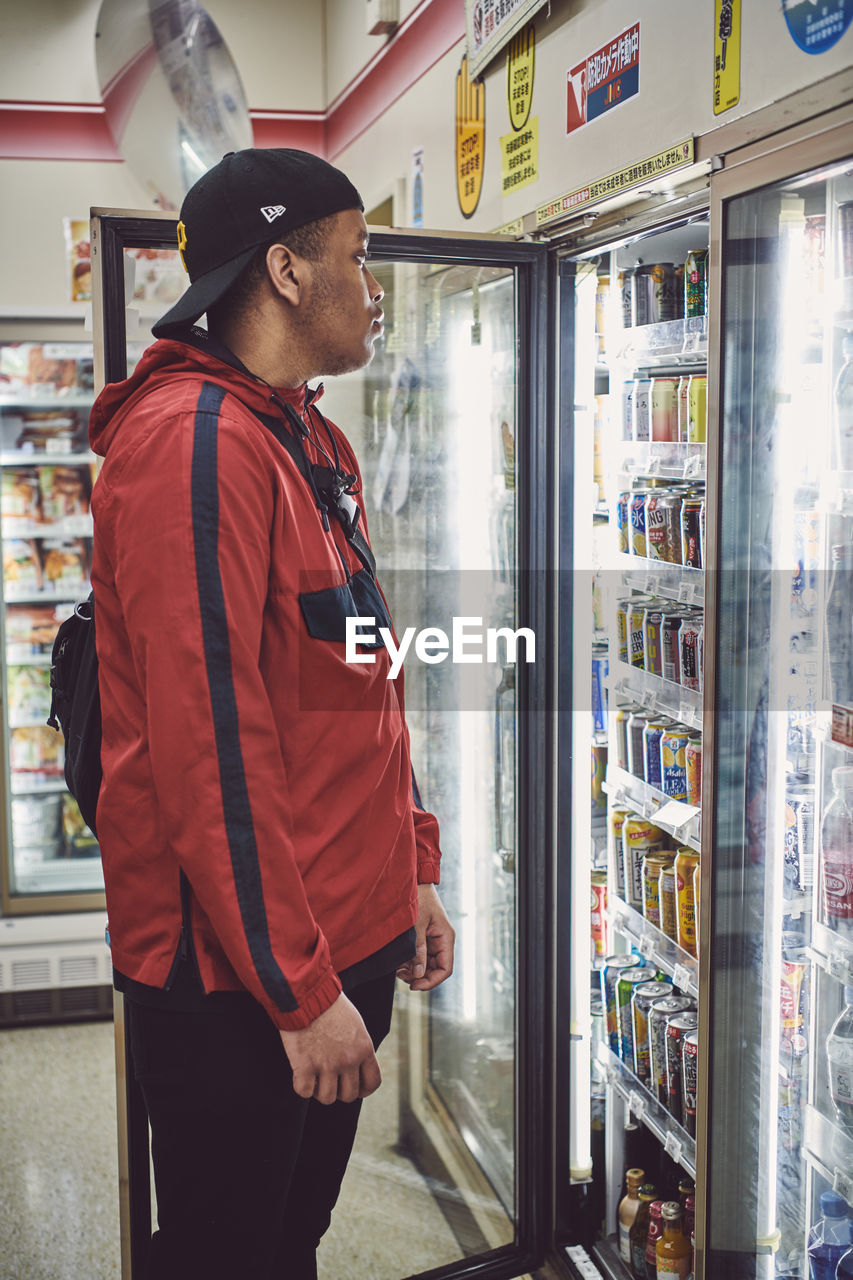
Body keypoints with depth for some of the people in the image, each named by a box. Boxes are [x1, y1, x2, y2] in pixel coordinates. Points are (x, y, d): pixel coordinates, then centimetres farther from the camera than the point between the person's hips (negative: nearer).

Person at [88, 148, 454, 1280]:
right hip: (237, 978, -9)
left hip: (347, 939, 9)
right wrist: (299, 986, -20)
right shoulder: (193, 438, -18)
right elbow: (207, 741, -23)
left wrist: (412, 872, 15)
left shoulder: (317, 445, 13)